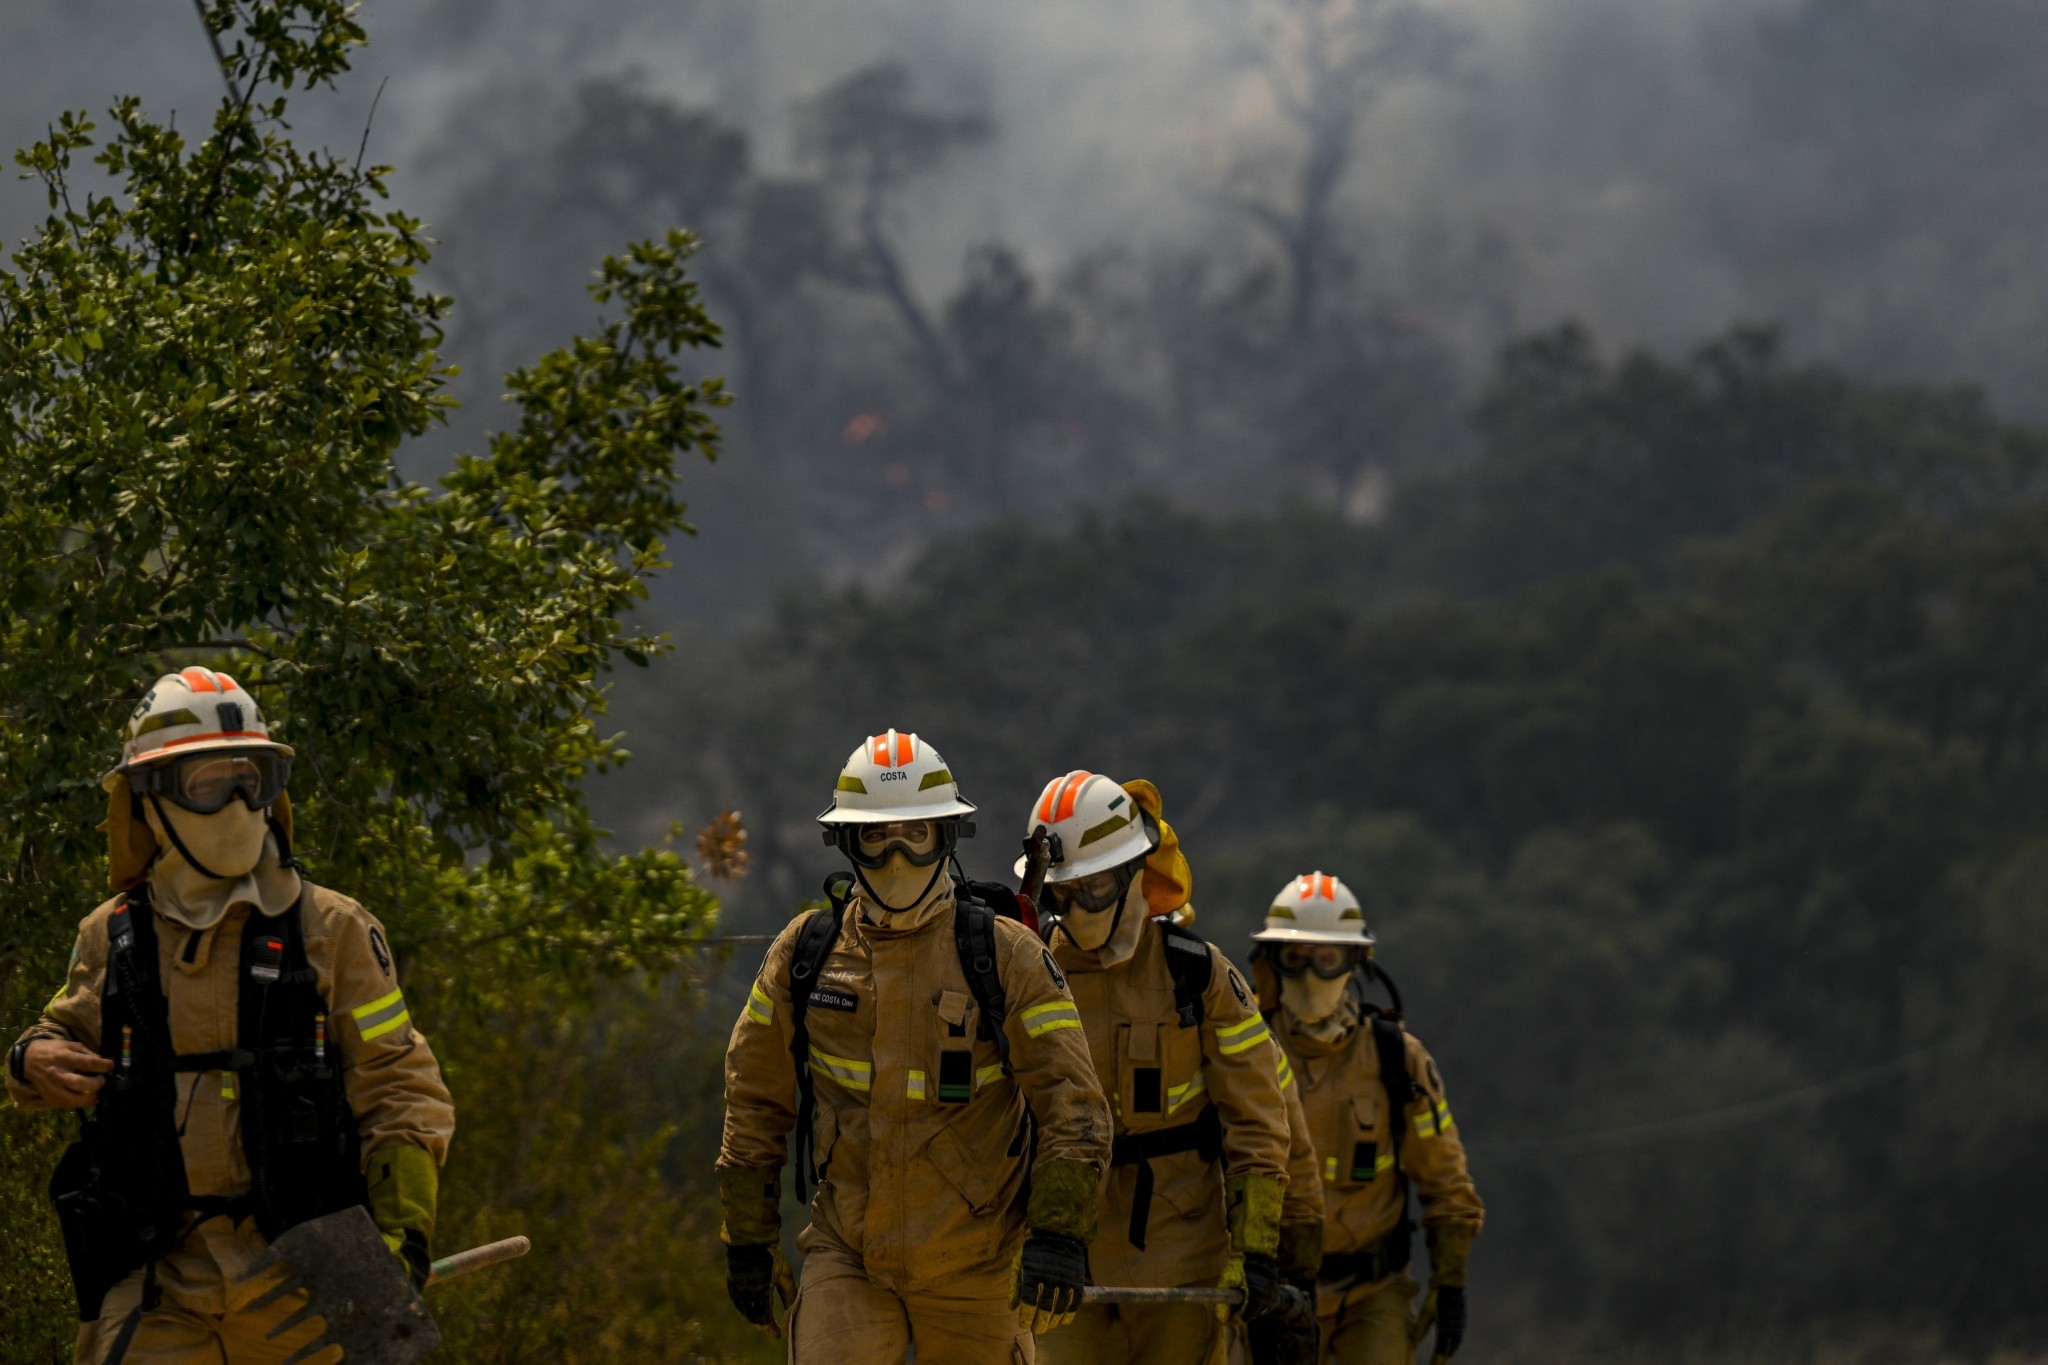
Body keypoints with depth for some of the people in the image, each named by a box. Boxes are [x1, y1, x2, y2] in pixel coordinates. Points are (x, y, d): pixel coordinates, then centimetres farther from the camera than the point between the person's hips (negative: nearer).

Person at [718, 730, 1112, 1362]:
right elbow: (754, 1101, 12)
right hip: (846, 1256, 1)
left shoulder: (1005, 955, -5)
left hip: (974, 1266, -1)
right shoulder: (806, 951, 3)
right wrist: (748, 1239, 10)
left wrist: (1058, 1234, -18)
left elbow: (1071, 1103, -7)